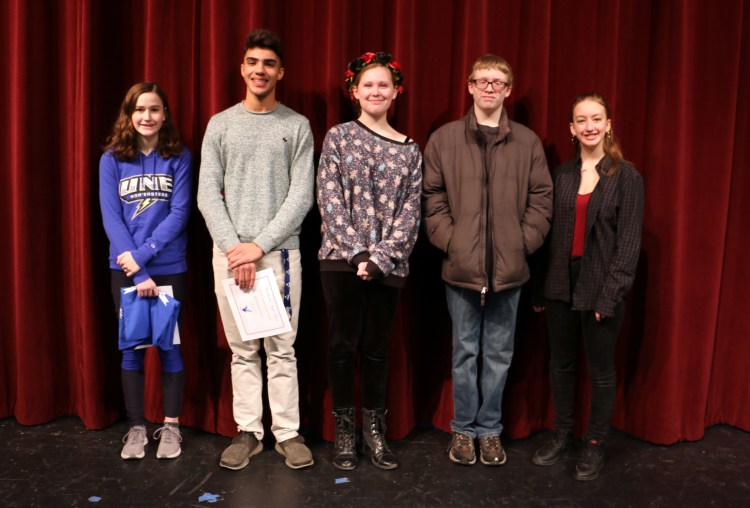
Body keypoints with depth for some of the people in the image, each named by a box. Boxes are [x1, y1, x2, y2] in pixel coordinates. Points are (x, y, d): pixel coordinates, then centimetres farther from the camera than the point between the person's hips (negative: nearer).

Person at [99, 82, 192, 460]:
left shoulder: (179, 158, 0)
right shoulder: (112, 159, 1)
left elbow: (179, 214, -7)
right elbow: (111, 218, -5)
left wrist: (143, 255, -16)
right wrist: (138, 274, -12)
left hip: (169, 268, -1)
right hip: (126, 270, 1)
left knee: (169, 344, 6)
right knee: (131, 347, 7)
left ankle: (171, 426, 18)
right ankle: (136, 428, 19)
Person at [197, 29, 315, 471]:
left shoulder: (297, 126, 4)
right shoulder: (221, 124, 9)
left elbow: (302, 195, -3)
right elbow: (208, 194, 3)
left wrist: (260, 245, -11)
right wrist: (233, 246, -9)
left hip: (280, 250, -1)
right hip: (229, 251, 2)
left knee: (282, 347, 3)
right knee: (242, 349, 8)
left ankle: (288, 432, 14)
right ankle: (249, 432, 18)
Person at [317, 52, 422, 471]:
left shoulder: (409, 148, 8)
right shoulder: (338, 137, 4)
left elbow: (410, 210, 2)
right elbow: (330, 200, -4)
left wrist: (380, 256, -10)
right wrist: (357, 252, -13)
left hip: (389, 263, 1)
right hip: (342, 258, -1)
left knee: (377, 347, 9)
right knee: (344, 344, 4)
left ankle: (375, 430, 23)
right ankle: (345, 431, 19)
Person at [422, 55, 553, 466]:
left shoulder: (528, 142, 6)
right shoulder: (444, 139, 3)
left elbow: (541, 199, 6)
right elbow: (432, 198, 2)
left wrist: (524, 242, -4)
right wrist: (448, 240, -8)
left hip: (509, 268, 1)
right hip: (461, 266, -1)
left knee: (499, 354, 10)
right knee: (465, 351, 9)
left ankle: (490, 429, 25)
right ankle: (463, 429, 24)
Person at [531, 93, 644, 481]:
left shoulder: (626, 176, -5)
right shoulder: (561, 174, 5)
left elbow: (629, 242, -8)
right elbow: (549, 232, 6)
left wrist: (610, 295, -14)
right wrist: (539, 286, 3)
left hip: (600, 288, -3)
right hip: (561, 285, 4)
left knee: (601, 370, 9)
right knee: (560, 364, 13)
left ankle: (595, 444, 26)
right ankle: (562, 434, 31)